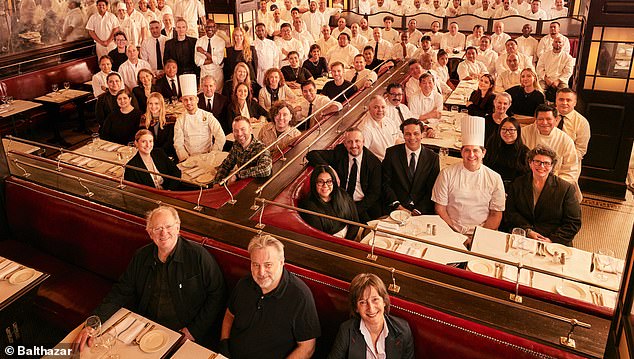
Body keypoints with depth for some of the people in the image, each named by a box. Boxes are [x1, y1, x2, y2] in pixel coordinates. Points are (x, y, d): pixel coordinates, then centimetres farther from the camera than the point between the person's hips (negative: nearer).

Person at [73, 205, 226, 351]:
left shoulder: (198, 255, -11)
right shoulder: (141, 256, 5)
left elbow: (217, 295, -7)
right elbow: (120, 293, 6)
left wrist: (195, 330, -11)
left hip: (183, 336, -4)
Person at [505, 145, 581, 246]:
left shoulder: (566, 189, 4)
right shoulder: (518, 184, 11)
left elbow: (574, 223, 2)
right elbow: (510, 213, 7)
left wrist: (552, 240, -10)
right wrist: (528, 231, -8)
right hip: (522, 240, 1)